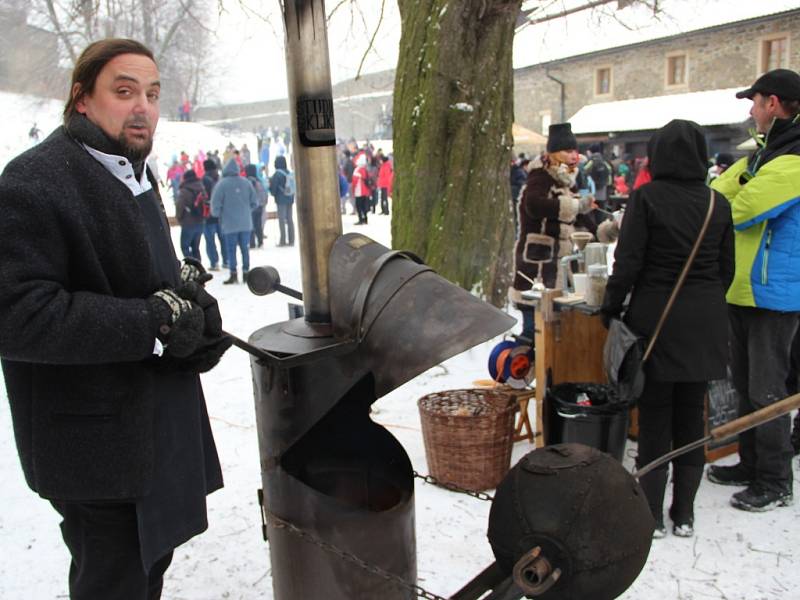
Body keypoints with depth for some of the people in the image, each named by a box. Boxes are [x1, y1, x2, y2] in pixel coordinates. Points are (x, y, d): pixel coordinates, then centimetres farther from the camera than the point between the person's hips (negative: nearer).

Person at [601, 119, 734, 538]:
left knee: (655, 415, 5)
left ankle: (652, 515, 11)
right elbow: (727, 267, 7)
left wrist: (611, 307, -1)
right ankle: (684, 514, 21)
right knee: (692, 416, 12)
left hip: (656, 319, -4)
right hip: (705, 322, 4)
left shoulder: (647, 198, -11)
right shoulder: (718, 203, 3)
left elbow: (628, 261, -13)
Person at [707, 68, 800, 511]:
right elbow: (718, 194, 11)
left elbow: (734, 213, -20)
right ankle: (751, 464, 31)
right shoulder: (764, 153, 14)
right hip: (744, 289, 9)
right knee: (746, 386, 17)